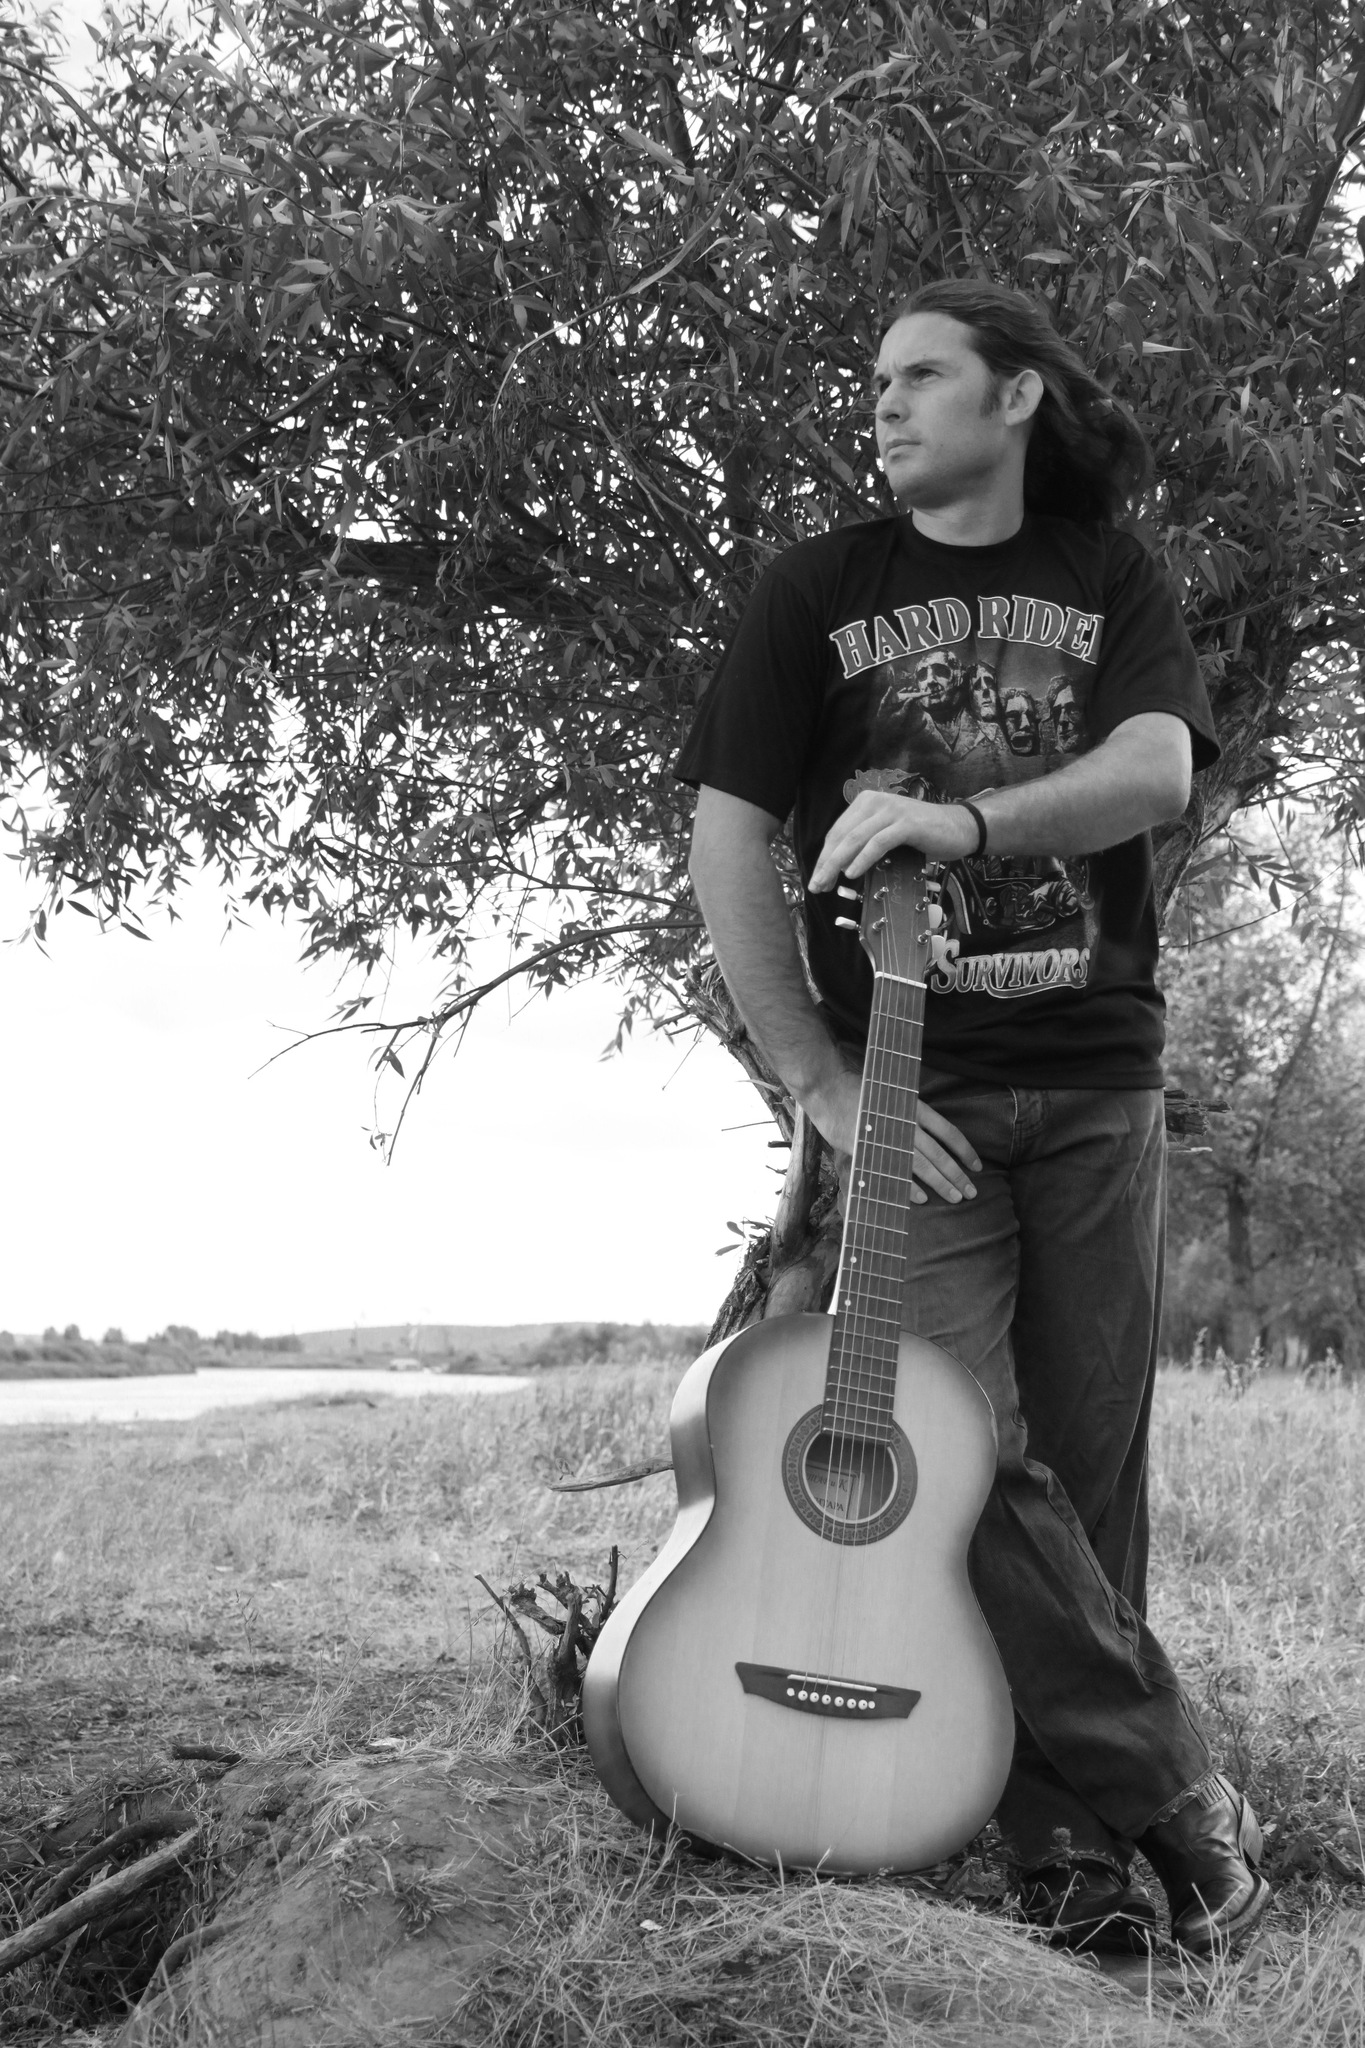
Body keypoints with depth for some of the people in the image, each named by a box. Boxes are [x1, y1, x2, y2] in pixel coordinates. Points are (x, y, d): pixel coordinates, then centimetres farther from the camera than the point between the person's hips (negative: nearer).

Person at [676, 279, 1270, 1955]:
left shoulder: (1111, 581, 11)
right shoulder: (818, 592, 8)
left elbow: (1157, 770, -8)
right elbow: (725, 849, 0)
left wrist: (965, 819, -27)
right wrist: (822, 1082, -8)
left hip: (1096, 1082, 1)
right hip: (913, 1090, -1)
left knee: (1089, 1471, 2)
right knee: (969, 1461, -11)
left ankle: (1079, 1829, 14)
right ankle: (1181, 1805, 2)